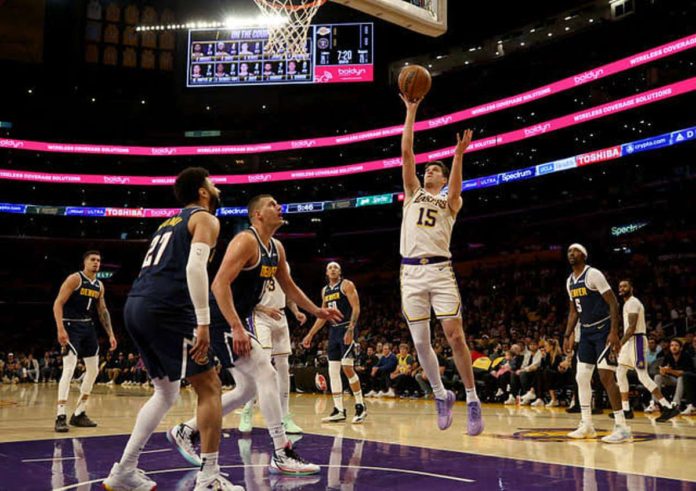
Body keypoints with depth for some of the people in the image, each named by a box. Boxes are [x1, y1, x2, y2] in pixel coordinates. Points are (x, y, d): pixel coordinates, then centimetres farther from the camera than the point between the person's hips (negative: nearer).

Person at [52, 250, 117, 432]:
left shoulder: (99, 285, 11)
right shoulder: (75, 279, -11)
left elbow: (103, 311, 18)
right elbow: (58, 303, -17)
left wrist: (111, 334, 11)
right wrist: (60, 329, -27)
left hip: (88, 327, 8)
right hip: (71, 326, -8)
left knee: (93, 370, 8)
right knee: (69, 368, -19)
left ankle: (79, 414, 18)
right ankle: (60, 416, -17)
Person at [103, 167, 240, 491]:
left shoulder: (170, 222, 29)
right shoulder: (205, 218, 4)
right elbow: (195, 267, -14)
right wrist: (203, 323, -19)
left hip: (134, 306, 9)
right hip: (165, 309, -9)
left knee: (166, 393, 21)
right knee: (209, 387, 0)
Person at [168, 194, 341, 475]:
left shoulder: (277, 248, 9)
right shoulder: (246, 241, -18)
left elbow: (288, 286, 23)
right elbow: (220, 284, -27)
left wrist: (317, 311, 20)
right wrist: (237, 328, -33)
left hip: (241, 320, 10)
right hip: (223, 322, -10)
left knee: (248, 389, 13)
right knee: (266, 375, -17)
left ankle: (186, 431, 25)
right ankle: (282, 455, -12)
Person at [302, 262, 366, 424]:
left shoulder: (347, 285, -5)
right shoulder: (325, 290, 16)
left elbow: (356, 308, -13)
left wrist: (350, 330, -23)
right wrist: (310, 334, 18)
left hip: (346, 329, -8)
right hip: (333, 330, 8)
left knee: (347, 367, -15)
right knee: (333, 371, 3)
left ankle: (360, 407, -4)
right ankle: (339, 411, 7)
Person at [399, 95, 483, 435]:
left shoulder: (450, 200, 12)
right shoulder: (413, 193, 18)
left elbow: (454, 188, -12)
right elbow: (406, 152, 11)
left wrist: (458, 156, -29)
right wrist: (411, 111, 7)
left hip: (440, 270, -3)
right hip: (411, 272, 3)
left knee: (455, 335, -8)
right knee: (420, 342, 4)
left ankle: (472, 400, 3)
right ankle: (441, 395, 21)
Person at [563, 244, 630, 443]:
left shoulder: (593, 274, -14)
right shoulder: (570, 281, 11)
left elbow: (613, 303, -17)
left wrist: (614, 332, -24)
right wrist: (568, 335, 13)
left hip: (603, 330, -8)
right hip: (586, 332, 8)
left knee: (606, 376, -13)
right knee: (582, 377, 6)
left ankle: (622, 427, -8)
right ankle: (586, 426, 15)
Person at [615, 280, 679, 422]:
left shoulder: (632, 302, -12)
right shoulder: (628, 303, 19)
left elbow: (632, 327, -21)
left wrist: (620, 344, -23)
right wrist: (622, 343, 22)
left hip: (636, 341, -10)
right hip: (630, 341, 10)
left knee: (643, 377, -12)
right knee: (620, 373, 10)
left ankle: (669, 408, -10)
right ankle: (626, 410, 12)